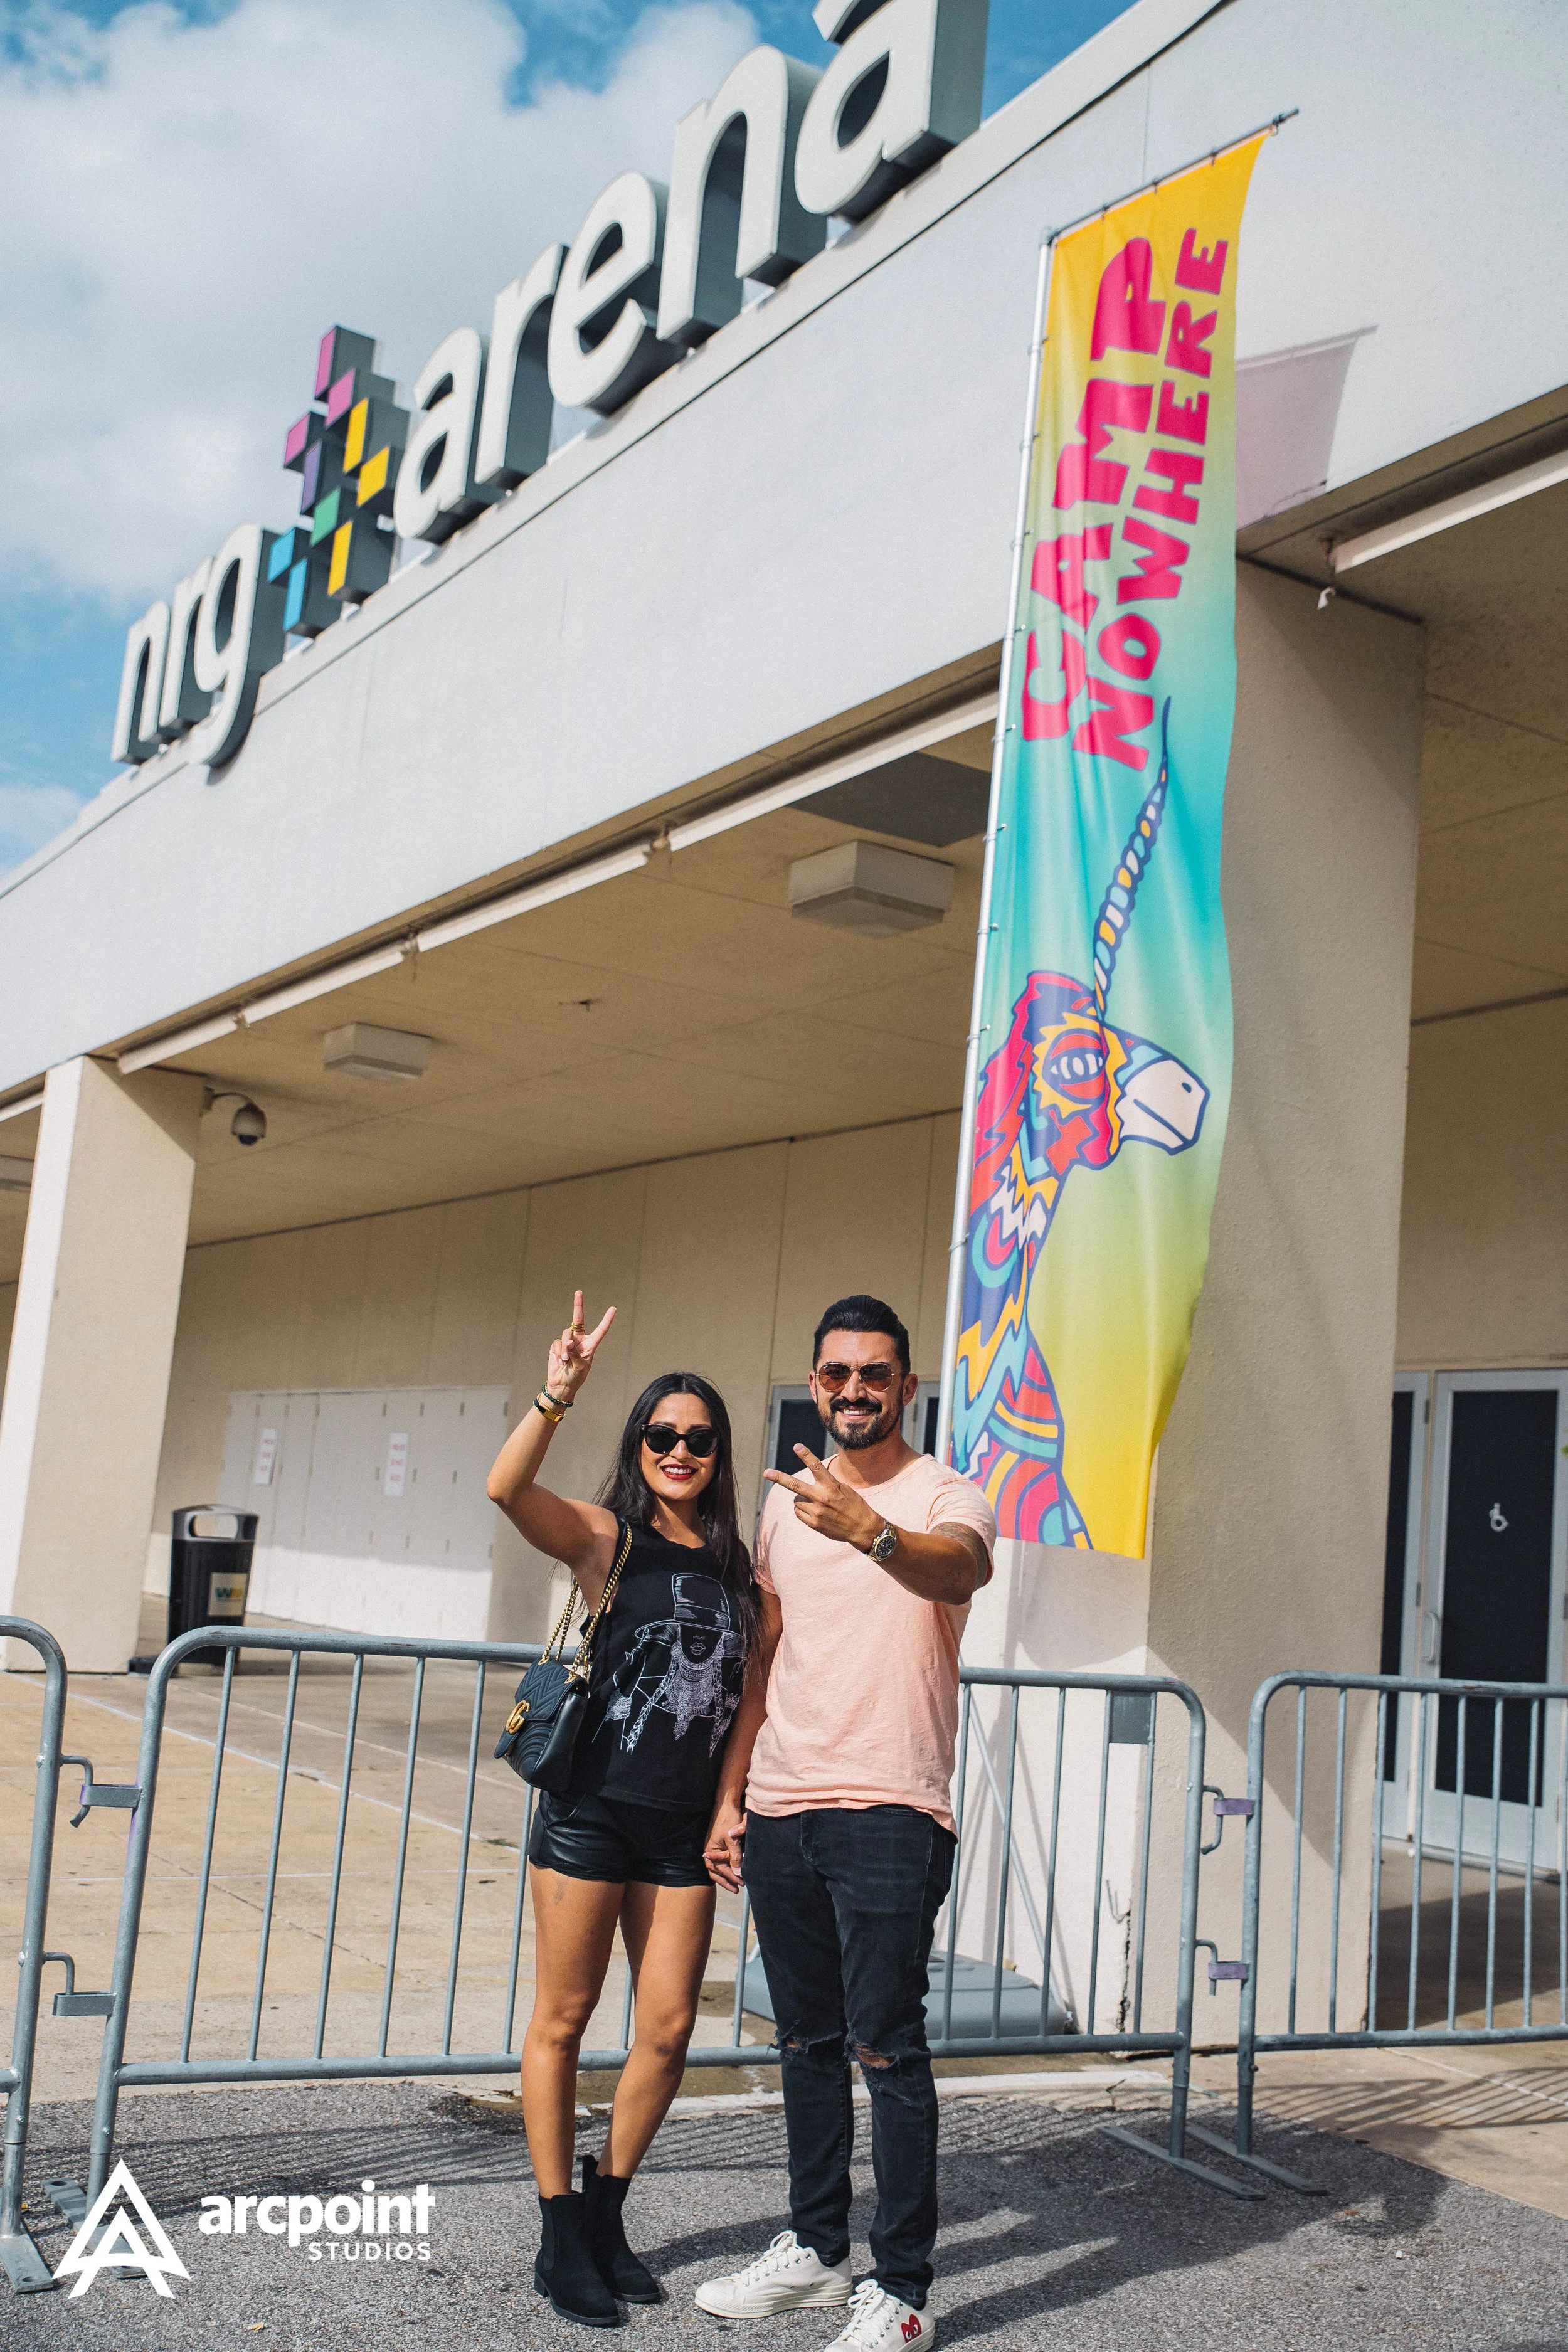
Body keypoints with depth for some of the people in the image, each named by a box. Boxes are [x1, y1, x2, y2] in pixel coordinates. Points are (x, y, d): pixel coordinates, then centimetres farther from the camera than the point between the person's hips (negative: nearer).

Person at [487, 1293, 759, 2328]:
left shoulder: (737, 1568, 7)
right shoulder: (607, 1537, -5)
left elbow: (744, 1695, 13)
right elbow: (507, 1488, -23)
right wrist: (557, 1396, -36)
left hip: (683, 1830, 4)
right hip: (591, 1808, -4)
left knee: (670, 2028, 6)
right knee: (563, 2019, 5)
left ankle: (608, 2210, 27)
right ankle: (560, 2238, 19)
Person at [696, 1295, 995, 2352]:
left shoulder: (946, 1495, -6)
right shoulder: (786, 1504, 13)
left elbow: (955, 1565, -31)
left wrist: (871, 1531, -51)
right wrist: (731, 1798, 14)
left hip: (889, 1810, -6)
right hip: (781, 1809, 6)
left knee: (886, 2042, -5)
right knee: (807, 2038, 15)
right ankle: (816, 2246, 27)